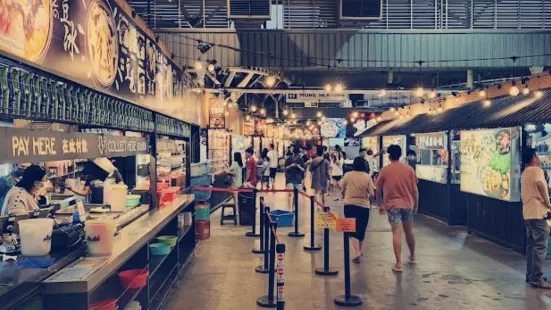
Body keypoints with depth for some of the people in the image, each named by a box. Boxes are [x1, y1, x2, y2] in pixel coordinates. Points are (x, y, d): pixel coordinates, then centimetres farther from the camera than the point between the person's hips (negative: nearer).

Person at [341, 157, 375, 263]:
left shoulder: (347, 175, -5)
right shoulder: (367, 177, -7)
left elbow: (342, 191, 5)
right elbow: (372, 194, -9)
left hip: (349, 205, 0)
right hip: (364, 206, 1)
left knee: (352, 230, 3)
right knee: (361, 230, 17)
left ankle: (356, 253, -12)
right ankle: (359, 251, 33)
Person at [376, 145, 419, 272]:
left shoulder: (385, 170, -3)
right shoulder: (409, 169, 1)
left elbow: (378, 191, 2)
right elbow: (415, 190, 3)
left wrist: (381, 205, 15)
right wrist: (416, 205, 14)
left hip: (393, 205, -3)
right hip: (408, 204, 3)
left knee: (397, 233, -5)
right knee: (409, 231, 19)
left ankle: (398, 263, -9)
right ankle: (412, 256, 37)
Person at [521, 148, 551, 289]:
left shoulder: (525, 173, 20)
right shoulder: (536, 170, -8)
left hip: (527, 213, 9)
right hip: (537, 213, -9)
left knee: (531, 245, 14)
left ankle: (530, 275, 19)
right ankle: (537, 279, -9)